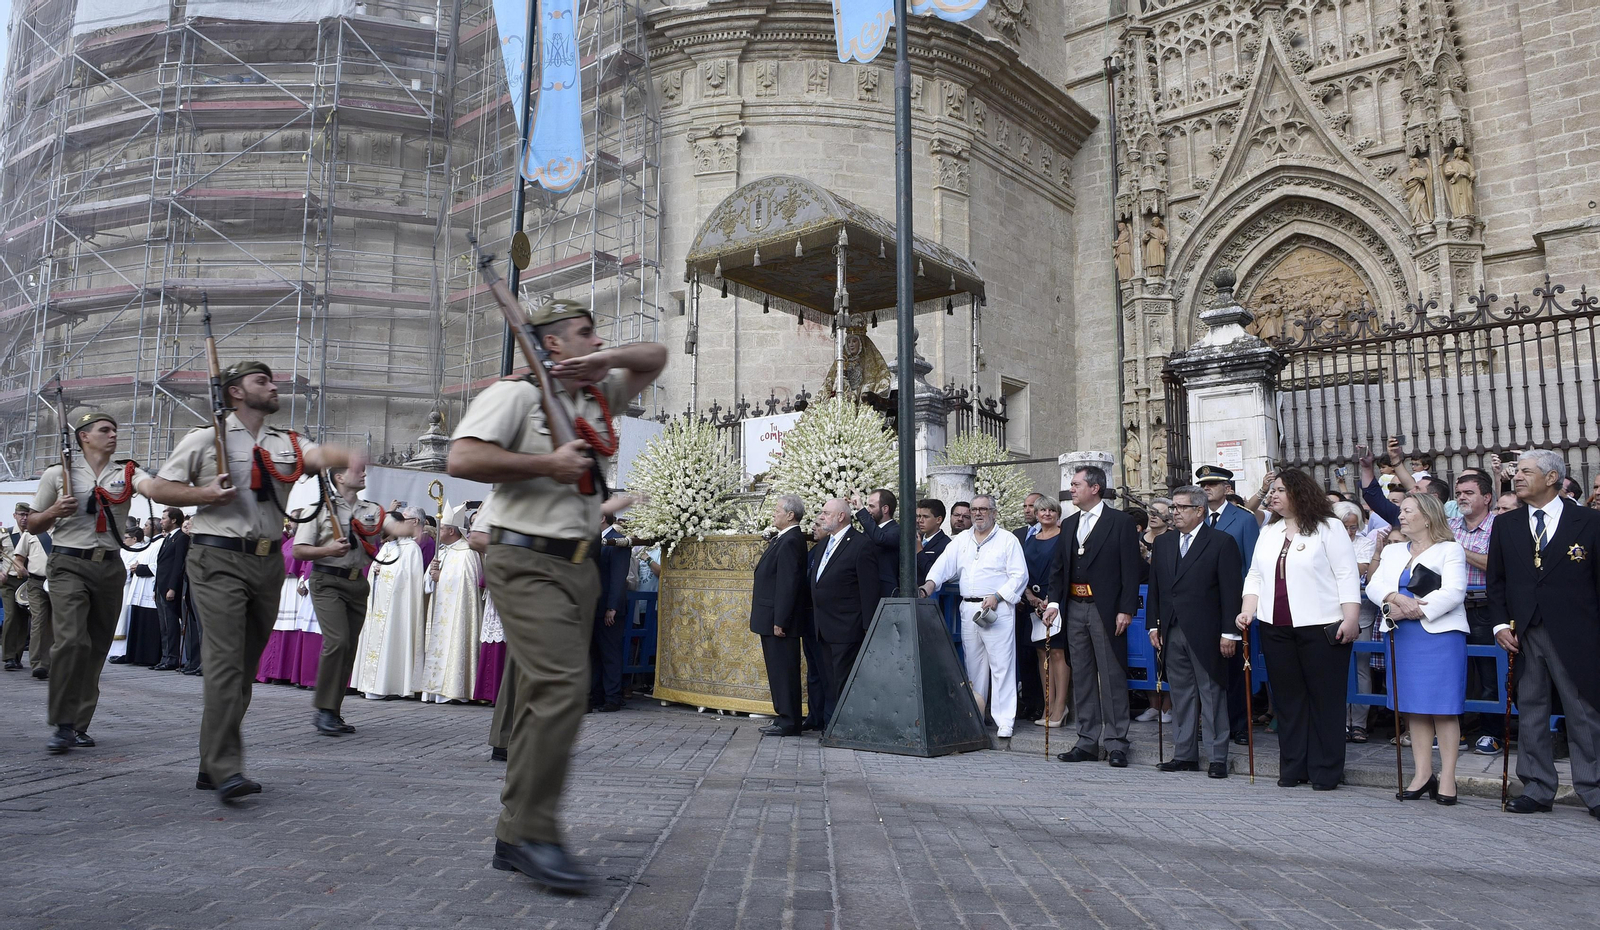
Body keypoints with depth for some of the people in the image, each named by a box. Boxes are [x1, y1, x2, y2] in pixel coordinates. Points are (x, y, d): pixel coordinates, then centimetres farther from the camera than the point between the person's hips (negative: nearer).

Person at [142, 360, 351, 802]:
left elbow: (320, 455, -7)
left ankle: (212, 767, 19)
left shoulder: (287, 443, 15)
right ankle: (226, 770, -14)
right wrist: (205, 494, -12)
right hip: (219, 560, -5)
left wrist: (348, 456, -30)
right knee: (225, 662, -14)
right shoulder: (207, 438, 5)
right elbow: (157, 488, 5)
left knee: (246, 667, 9)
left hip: (268, 563, 5)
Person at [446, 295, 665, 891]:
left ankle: (514, 839, 14)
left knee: (546, 698, 7)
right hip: (526, 562, -7)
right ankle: (533, 832, -11)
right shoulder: (515, 394, -3)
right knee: (562, 684, -20)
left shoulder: (600, 395, 18)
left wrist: (604, 360, 4)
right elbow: (463, 458, -14)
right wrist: (549, 464, -13)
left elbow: (655, 357, 23)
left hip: (579, 567, 7)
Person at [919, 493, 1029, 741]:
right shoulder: (960, 541, 15)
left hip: (997, 609, -5)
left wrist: (996, 597, -14)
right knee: (973, 664, 9)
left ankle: (1005, 720, -5)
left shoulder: (1008, 540, 2)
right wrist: (928, 587, -13)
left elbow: (1019, 576, -3)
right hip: (968, 608, 5)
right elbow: (943, 567, 5)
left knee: (1001, 664, -7)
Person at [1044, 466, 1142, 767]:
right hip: (1075, 609, 6)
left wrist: (1127, 609, -14)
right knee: (1082, 677, 10)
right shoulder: (1069, 525, 15)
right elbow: (1058, 567, 16)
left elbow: (1131, 568, -8)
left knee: (1112, 676, -2)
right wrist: (1054, 601, 3)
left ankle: (1116, 744, 5)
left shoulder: (1120, 522, -4)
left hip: (1106, 610, -6)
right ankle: (1087, 742, 17)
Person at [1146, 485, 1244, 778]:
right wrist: (1153, 625, 9)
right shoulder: (1163, 542, 14)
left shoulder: (1221, 542, -3)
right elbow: (1154, 587, 15)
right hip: (1172, 633, 5)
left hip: (1205, 633, -5)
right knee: (1181, 696, 10)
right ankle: (1185, 755, 18)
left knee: (1212, 696, 2)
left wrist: (1229, 632, -11)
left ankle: (1217, 758, 9)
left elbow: (1231, 590, -7)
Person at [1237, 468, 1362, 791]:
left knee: (1325, 698, 0)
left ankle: (1326, 771, 9)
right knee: (1287, 698, 8)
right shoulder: (1268, 532, 15)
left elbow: (1346, 575, -6)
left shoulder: (1328, 527, -1)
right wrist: (1248, 610, 4)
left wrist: (1351, 619, -13)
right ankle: (1292, 768, 16)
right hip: (1277, 629, 5)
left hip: (1321, 627, -5)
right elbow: (1255, 576, 16)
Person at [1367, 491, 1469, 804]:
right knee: (1414, 706, 6)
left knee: (1443, 706, -4)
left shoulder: (1449, 550, 2)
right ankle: (1423, 774, 10)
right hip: (1404, 637, 5)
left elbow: (1453, 592, -12)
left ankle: (1447, 776, 1)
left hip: (1440, 634, -5)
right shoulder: (1393, 551, 18)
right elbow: (1374, 586, 5)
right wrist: (1396, 598, -16)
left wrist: (1411, 610, -18)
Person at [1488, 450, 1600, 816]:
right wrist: (1501, 624, 1)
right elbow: (1495, 580, 12)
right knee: (1530, 712, 8)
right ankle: (1537, 789, 17)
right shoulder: (1505, 525, 9)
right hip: (1524, 635, 3)